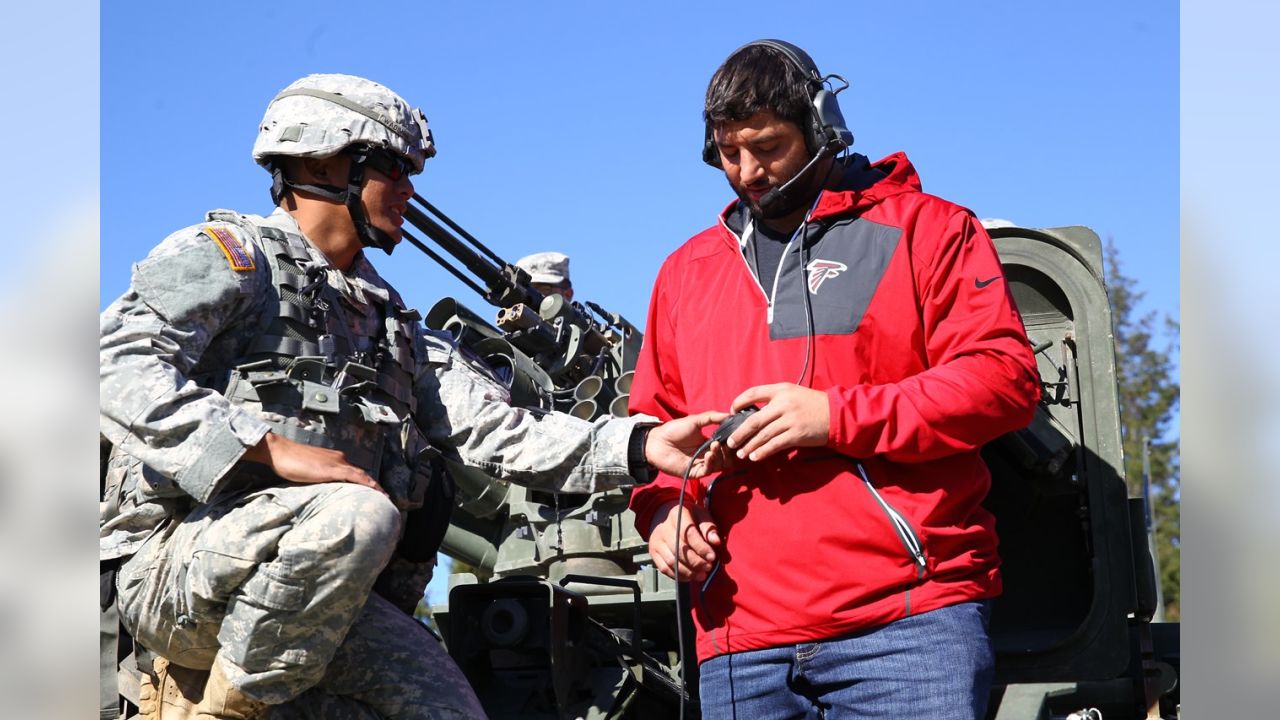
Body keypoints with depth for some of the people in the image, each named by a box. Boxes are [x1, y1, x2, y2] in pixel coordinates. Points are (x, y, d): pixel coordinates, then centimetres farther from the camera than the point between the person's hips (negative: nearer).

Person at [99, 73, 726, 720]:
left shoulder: (392, 327, 25)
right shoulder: (230, 253, 4)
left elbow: (497, 429, 11)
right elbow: (119, 364, -13)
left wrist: (641, 445, -5)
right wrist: (269, 447, -23)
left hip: (329, 597, 7)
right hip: (179, 559, -7)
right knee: (355, 513, -34)